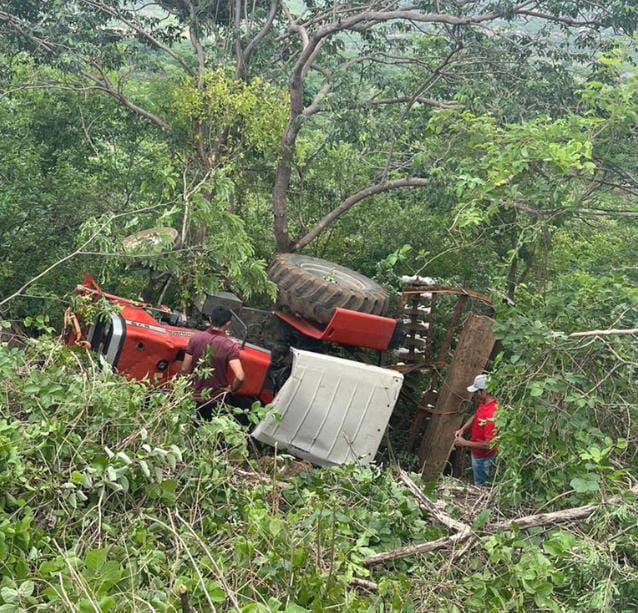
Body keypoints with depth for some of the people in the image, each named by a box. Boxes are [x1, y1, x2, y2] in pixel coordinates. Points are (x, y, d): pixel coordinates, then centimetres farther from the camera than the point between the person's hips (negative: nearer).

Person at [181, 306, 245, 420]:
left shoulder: (195, 338, -11)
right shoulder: (229, 346, -19)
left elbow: (185, 369, -6)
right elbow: (240, 377, -28)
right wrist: (231, 389, -8)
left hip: (196, 397, 2)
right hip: (217, 400, -2)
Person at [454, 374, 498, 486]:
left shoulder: (491, 414, -38)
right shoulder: (483, 402, -10)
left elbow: (488, 445, -35)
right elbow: (475, 416, 12)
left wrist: (465, 443, -28)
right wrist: (463, 429, -2)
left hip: (483, 457, -8)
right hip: (476, 452, 8)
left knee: (480, 485, 15)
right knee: (477, 481, 30)